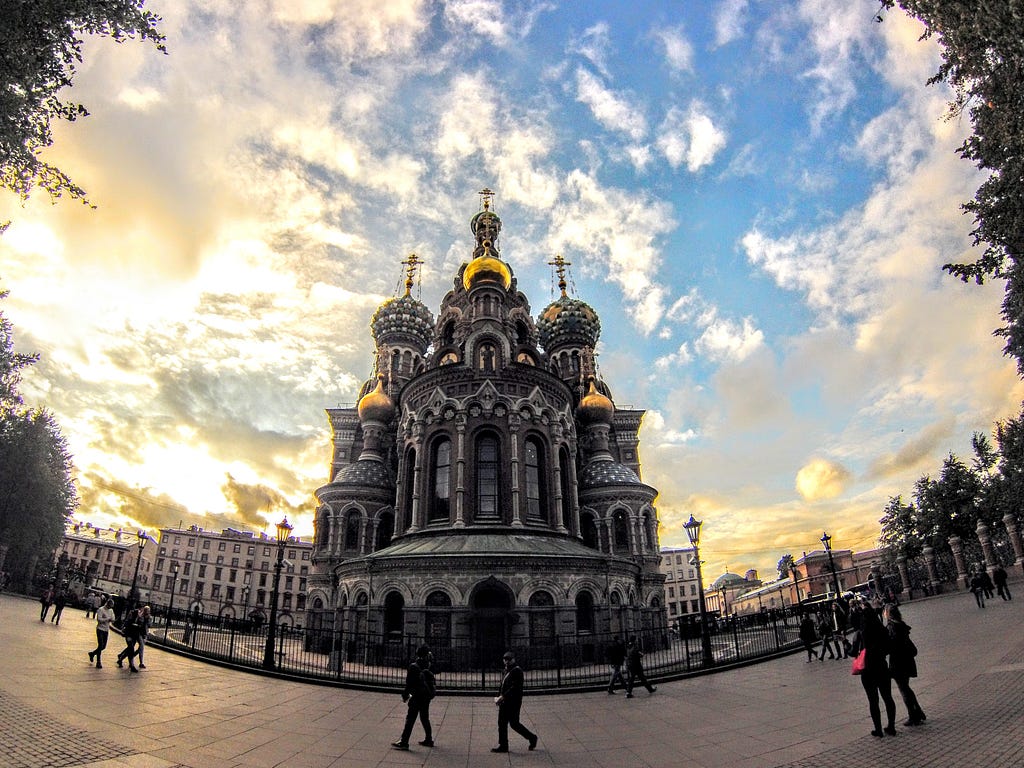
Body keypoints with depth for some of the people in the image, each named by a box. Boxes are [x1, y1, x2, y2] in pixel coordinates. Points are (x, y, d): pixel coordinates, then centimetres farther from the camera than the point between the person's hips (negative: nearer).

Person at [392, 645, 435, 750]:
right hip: (427, 696, 6)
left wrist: (405, 695, 1)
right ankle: (428, 740, 24)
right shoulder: (428, 666, 3)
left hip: (417, 696, -6)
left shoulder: (414, 666, -13)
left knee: (410, 719, -2)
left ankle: (404, 742, -2)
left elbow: (409, 682, -9)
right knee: (425, 718, 18)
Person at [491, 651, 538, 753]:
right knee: (502, 723, 8)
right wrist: (498, 697, 7)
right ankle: (503, 745, 17)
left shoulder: (517, 671, -15)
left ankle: (532, 738, 14)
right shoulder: (506, 671, 14)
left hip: (513, 702, -9)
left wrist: (502, 697, -25)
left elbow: (515, 687, -23)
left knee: (514, 724, -3)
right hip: (504, 702, 9)